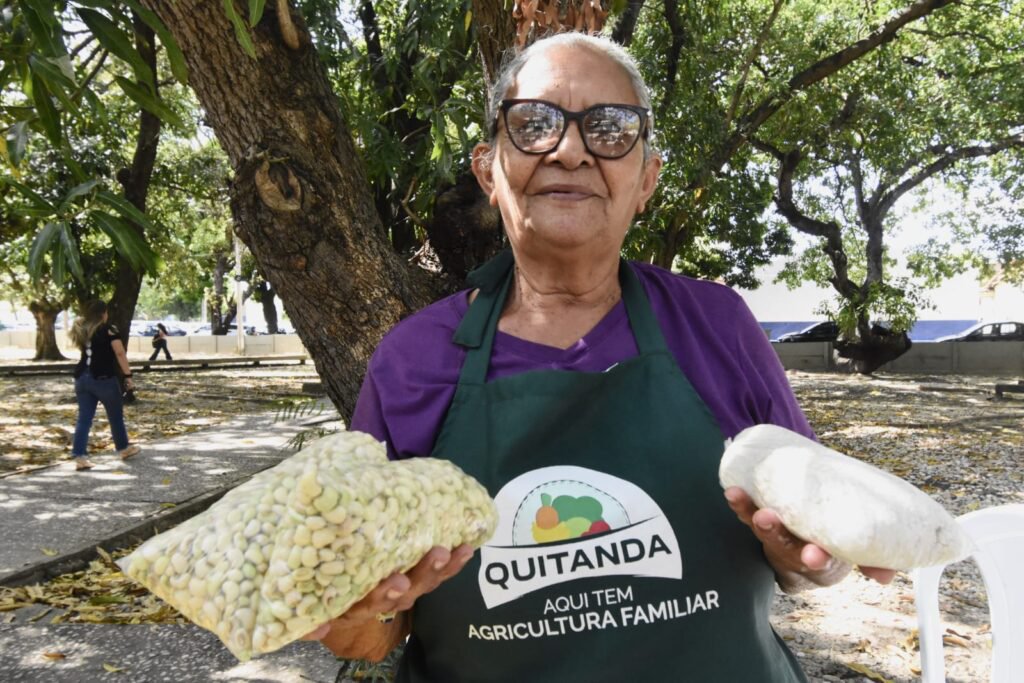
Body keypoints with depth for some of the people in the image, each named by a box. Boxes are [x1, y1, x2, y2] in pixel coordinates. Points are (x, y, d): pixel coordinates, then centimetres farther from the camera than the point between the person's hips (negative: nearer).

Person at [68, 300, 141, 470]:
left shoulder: (81, 331, 12)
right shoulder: (108, 330, -7)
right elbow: (120, 353, -15)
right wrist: (128, 375, -14)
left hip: (82, 378, 6)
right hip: (103, 378, -6)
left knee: (84, 418, 4)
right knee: (115, 416, 11)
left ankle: (79, 456, -4)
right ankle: (124, 449, 26)